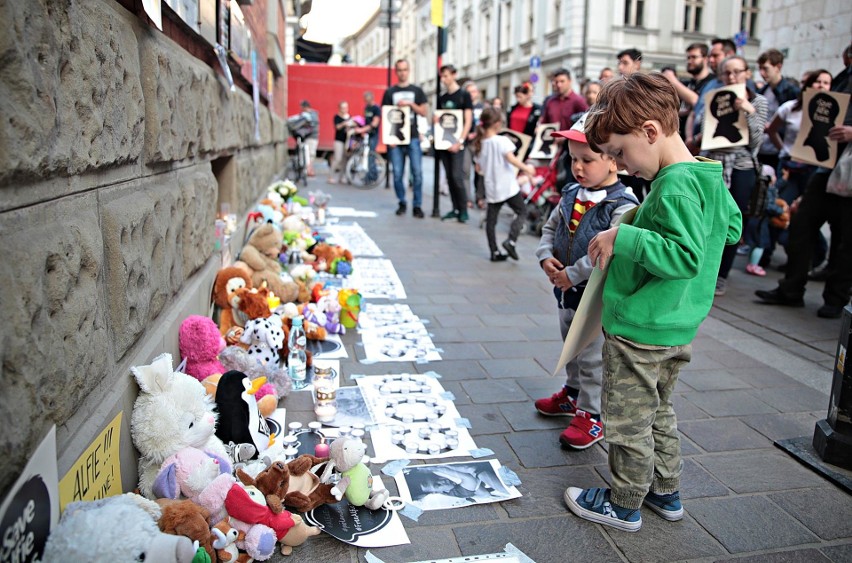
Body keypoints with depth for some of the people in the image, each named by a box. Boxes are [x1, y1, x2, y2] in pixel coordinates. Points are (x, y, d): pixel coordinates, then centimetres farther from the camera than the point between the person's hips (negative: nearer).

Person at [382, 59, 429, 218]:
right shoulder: (390, 92, 10)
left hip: (413, 137, 0)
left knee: (417, 172, -7)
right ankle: (402, 203, 15)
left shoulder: (417, 91, 12)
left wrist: (410, 104, -10)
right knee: (397, 174, 2)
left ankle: (417, 205, 0)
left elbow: (424, 111, 6)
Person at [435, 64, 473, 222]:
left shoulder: (464, 95, -1)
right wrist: (436, 120, -3)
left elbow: (468, 121, -6)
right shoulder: (441, 98, 14)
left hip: (457, 142, -6)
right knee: (449, 177, 6)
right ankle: (455, 209, 13)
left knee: (457, 176, -12)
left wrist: (460, 141, -16)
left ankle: (463, 211, -5)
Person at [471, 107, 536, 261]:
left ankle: (495, 252, 11)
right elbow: (511, 159, -23)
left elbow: (479, 168, 12)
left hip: (491, 188, 6)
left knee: (491, 219, 9)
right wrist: (526, 168, -11)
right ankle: (511, 241, -7)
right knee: (522, 212, 9)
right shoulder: (501, 141, -12)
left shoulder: (479, 143, 7)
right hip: (508, 186, -6)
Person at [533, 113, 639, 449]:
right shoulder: (571, 195, 3)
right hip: (566, 291, 8)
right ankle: (573, 393, 46)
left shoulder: (622, 206, -21)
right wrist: (546, 257, -7)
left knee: (592, 357, 5)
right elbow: (550, 228, 11)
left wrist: (572, 274, -25)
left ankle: (591, 415, 20)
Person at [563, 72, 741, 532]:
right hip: (679, 326, 10)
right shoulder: (709, 177, 6)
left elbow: (686, 256, -30)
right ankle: (665, 492, 38)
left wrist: (623, 238, -27)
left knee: (628, 420, 8)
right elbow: (732, 227, 19)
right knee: (658, 412, 24)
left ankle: (624, 504, 24)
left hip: (640, 328, -10)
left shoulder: (675, 186, -24)